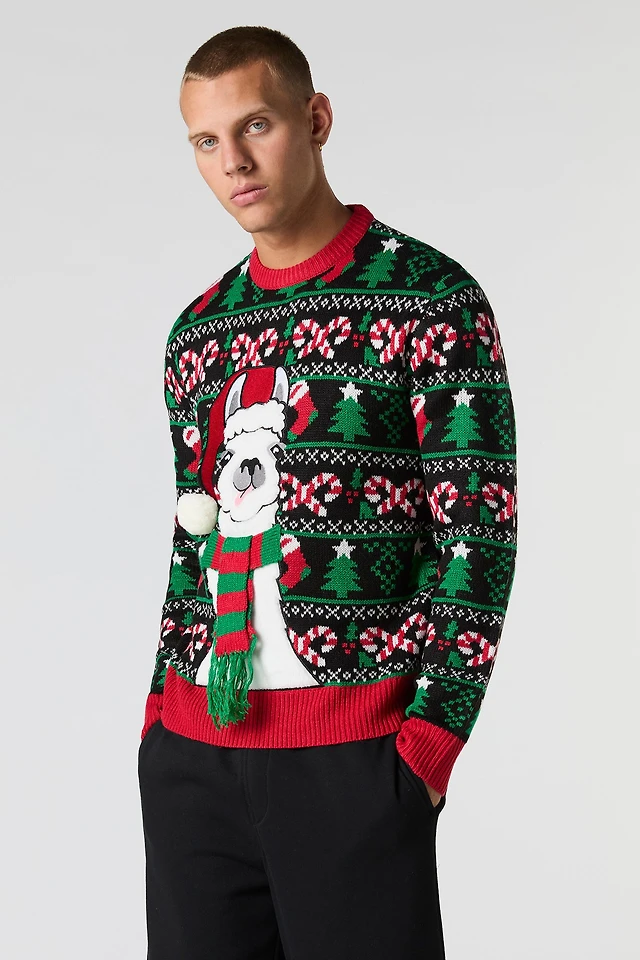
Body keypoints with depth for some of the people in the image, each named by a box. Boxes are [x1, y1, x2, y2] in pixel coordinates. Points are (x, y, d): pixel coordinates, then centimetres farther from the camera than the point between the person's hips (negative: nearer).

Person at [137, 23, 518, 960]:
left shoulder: (430, 297, -3)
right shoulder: (198, 333, 14)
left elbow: (478, 532, -7)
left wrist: (429, 735, -13)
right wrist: (161, 712, 11)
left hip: (352, 751, -5)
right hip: (190, 755, 5)